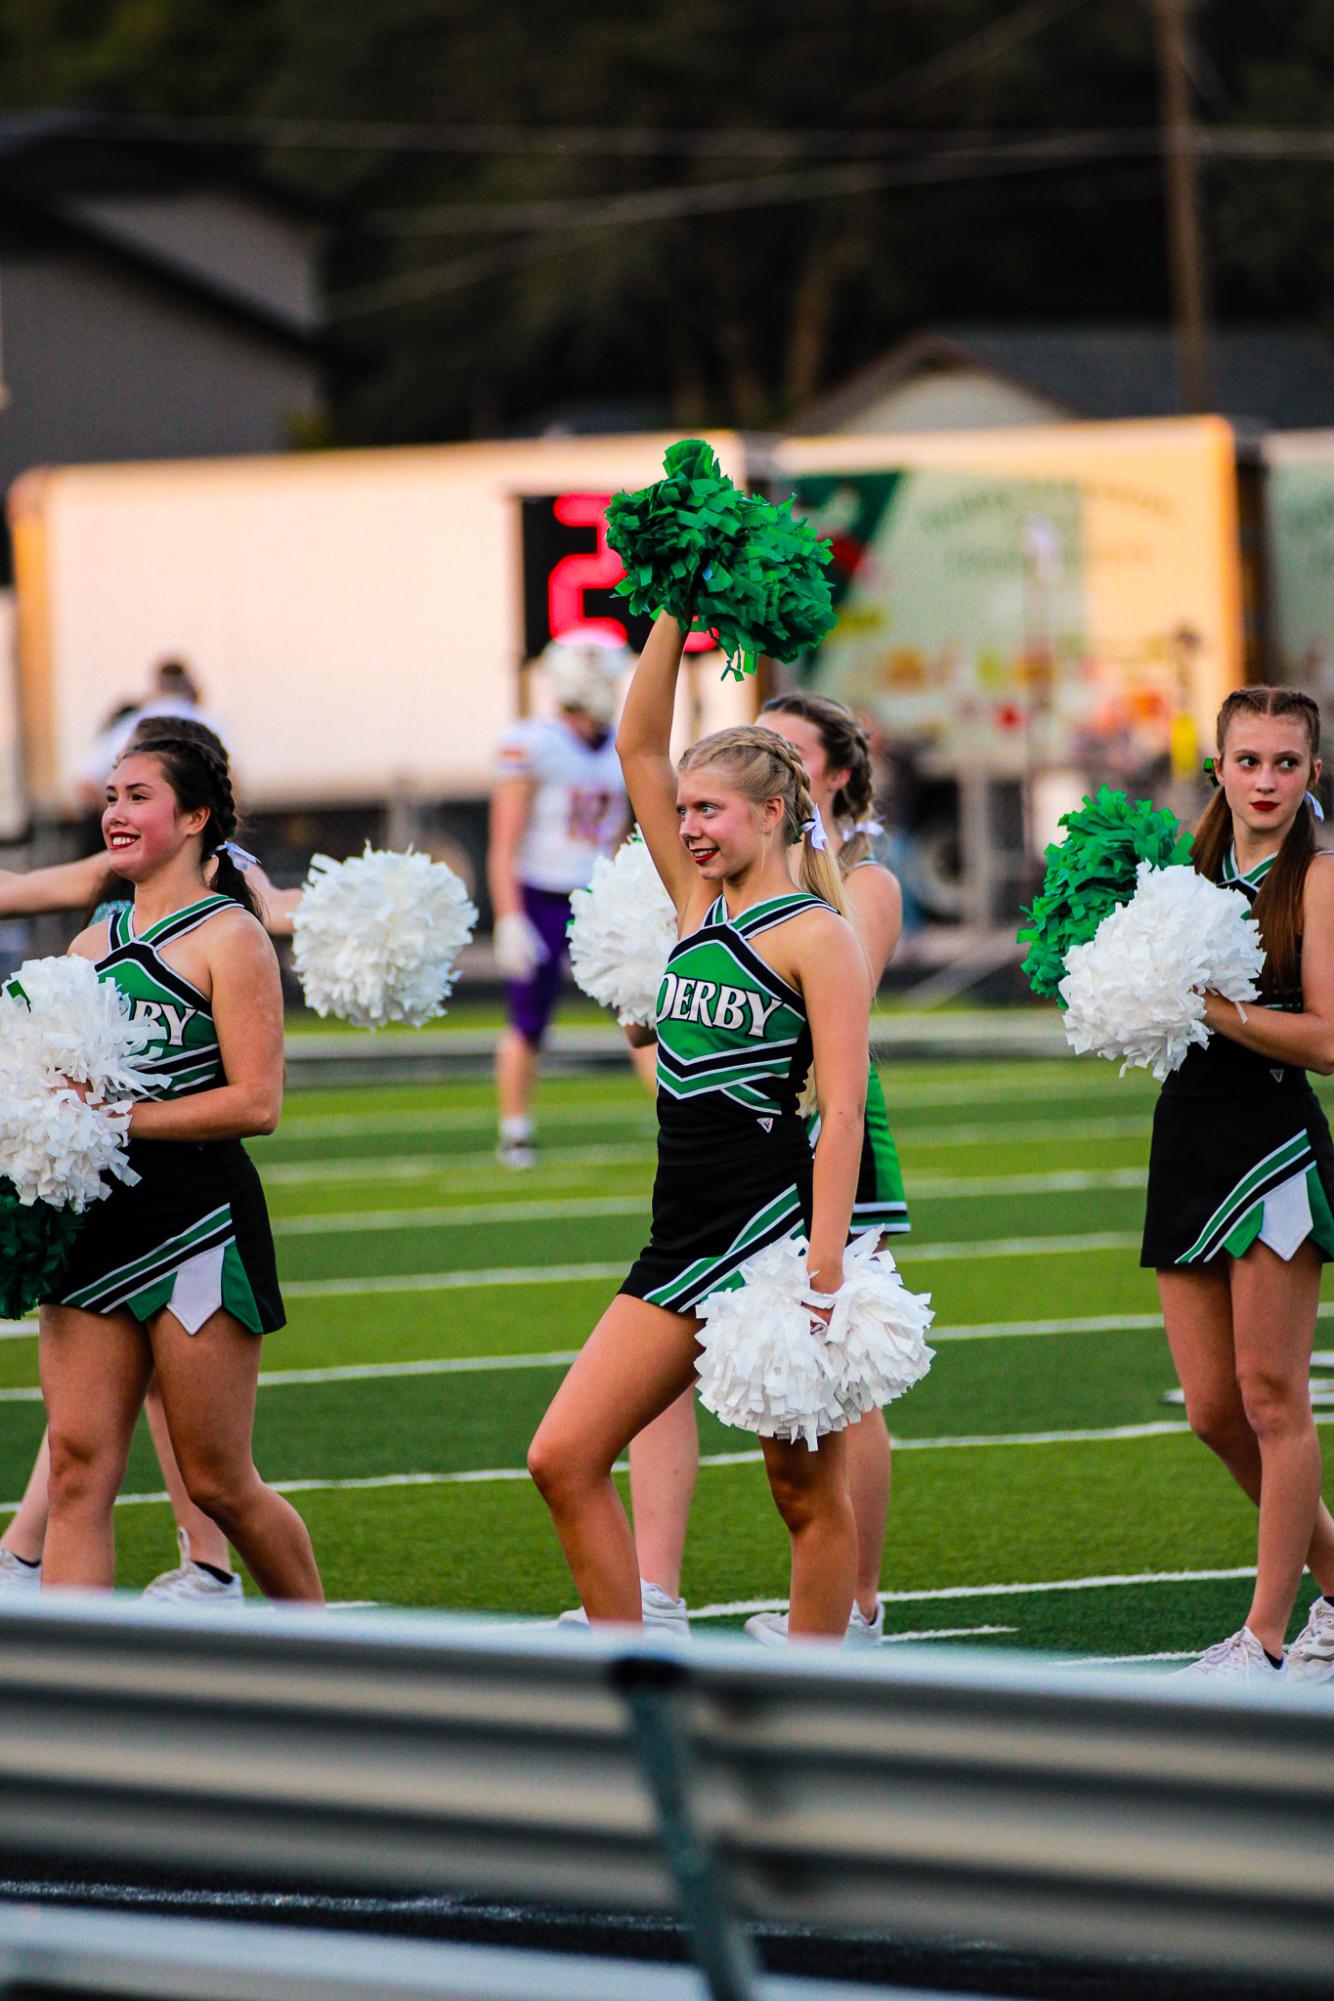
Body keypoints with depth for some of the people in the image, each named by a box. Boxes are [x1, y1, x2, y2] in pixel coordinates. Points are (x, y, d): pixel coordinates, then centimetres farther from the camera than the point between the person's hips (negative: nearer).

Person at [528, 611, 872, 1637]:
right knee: (564, 1457, 0)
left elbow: (843, 1113, -13)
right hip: (683, 1241, 8)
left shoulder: (819, 936, -8)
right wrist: (676, 619, 4)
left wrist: (822, 1282, -21)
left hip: (778, 1231, -8)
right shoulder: (698, 902, 13)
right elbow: (640, 748, 12)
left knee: (808, 1491, 3)